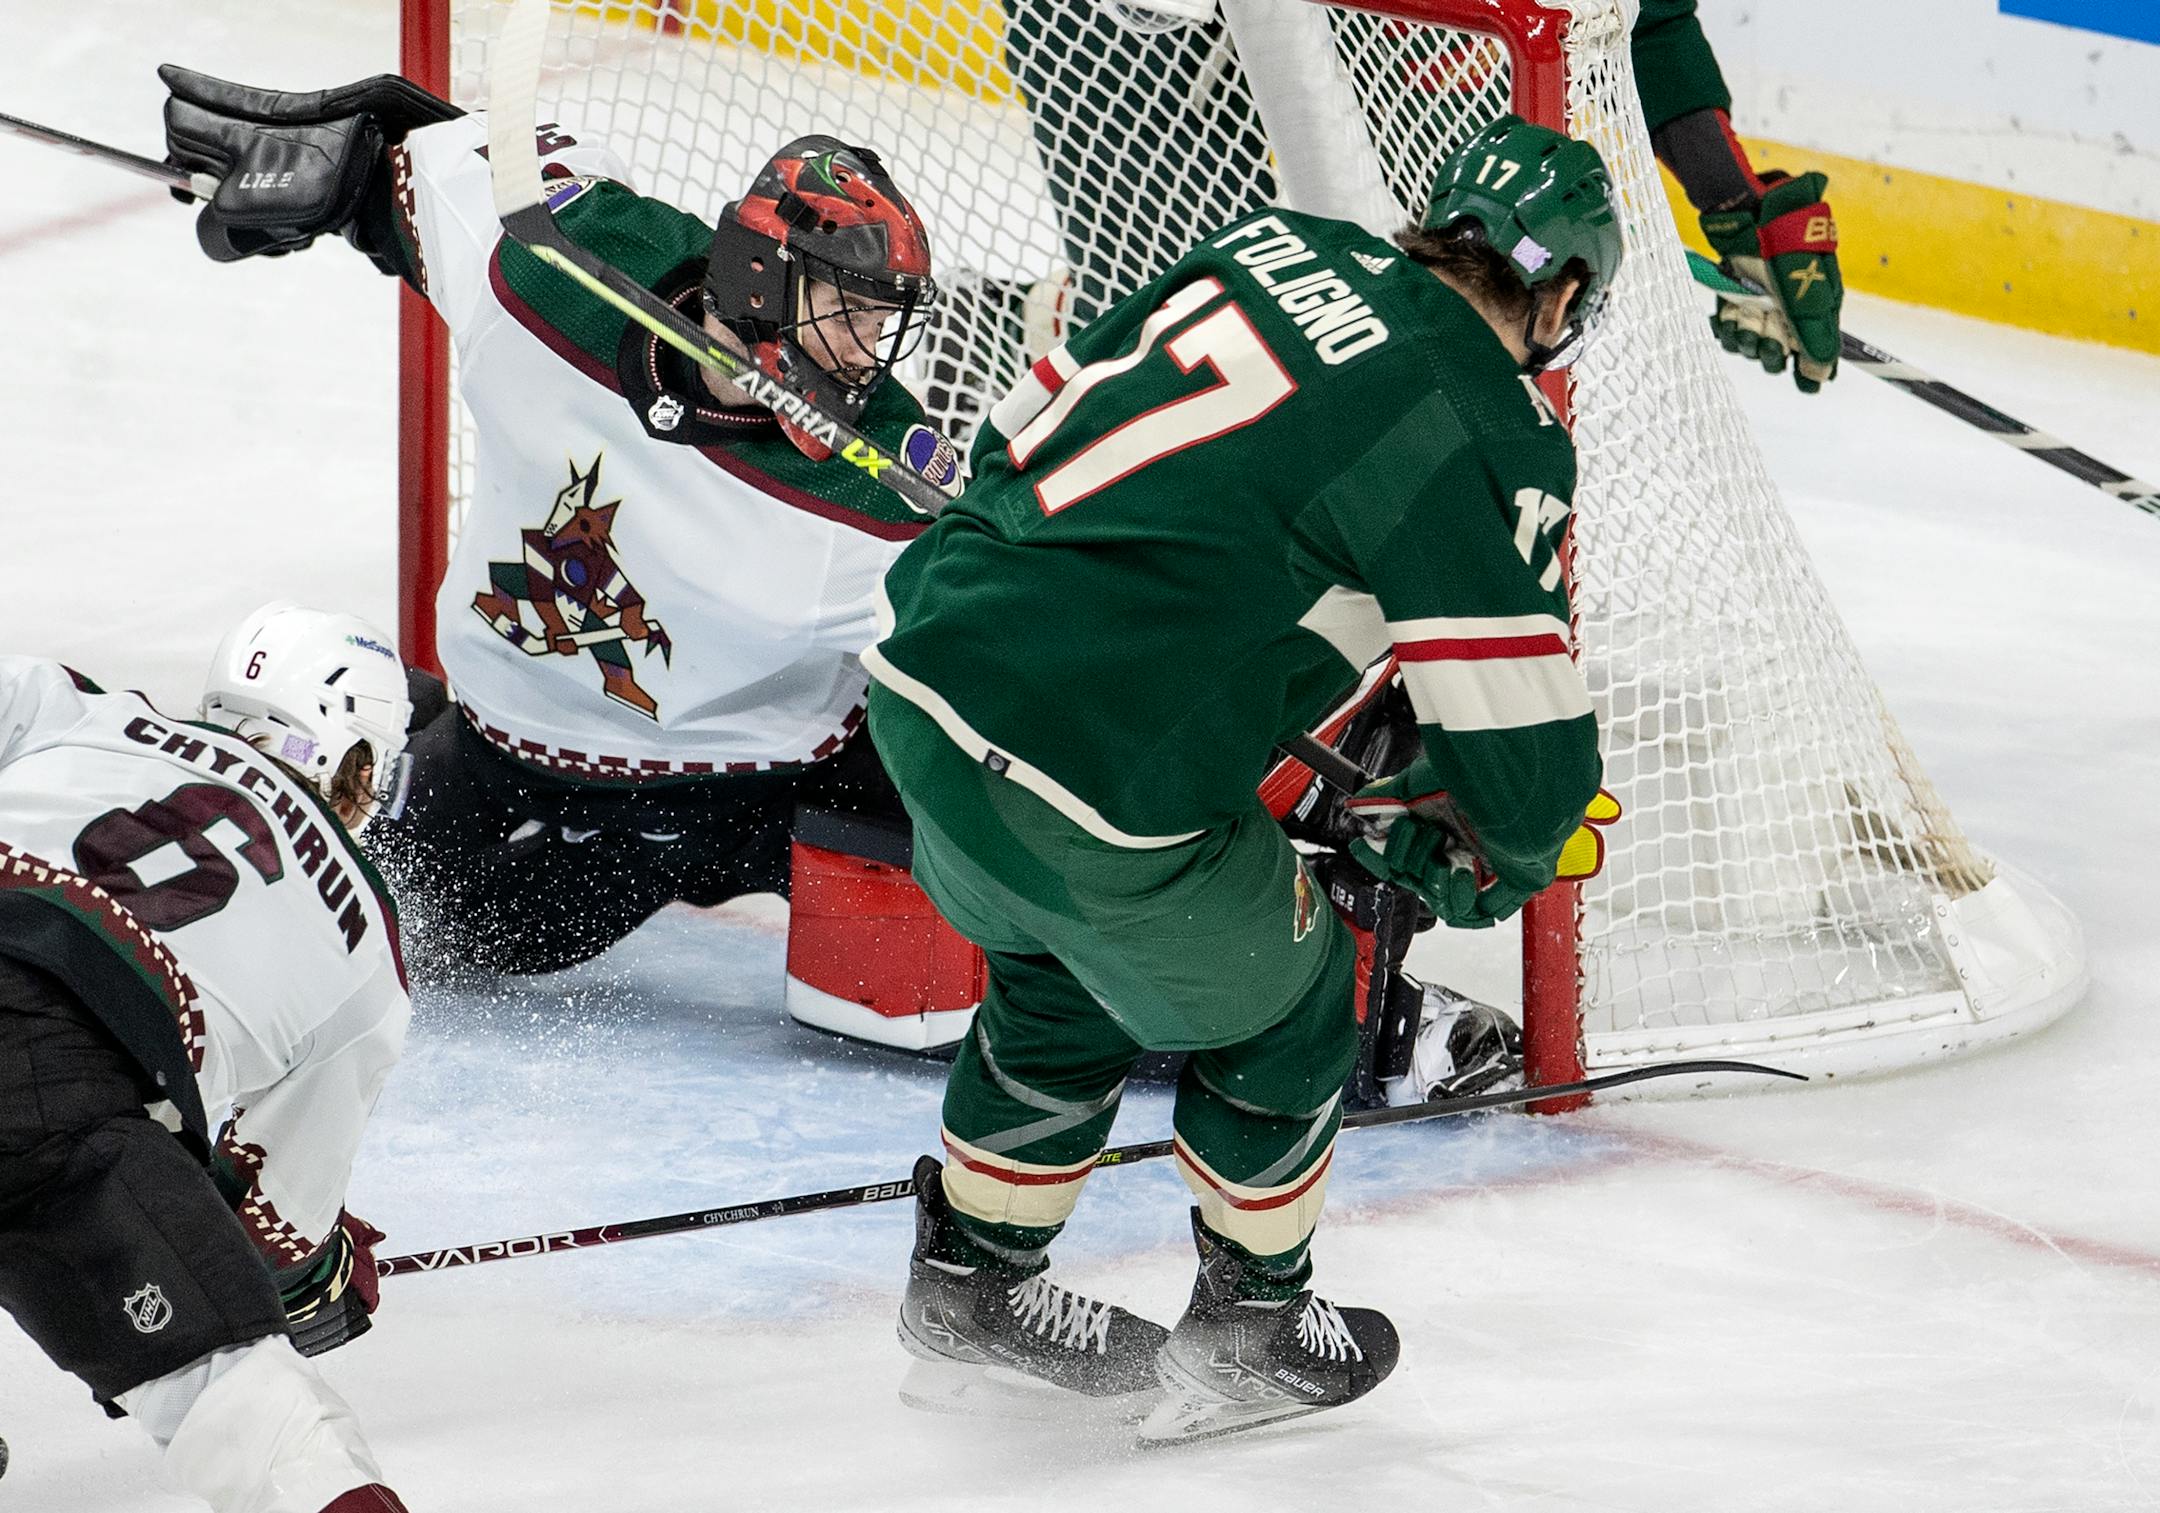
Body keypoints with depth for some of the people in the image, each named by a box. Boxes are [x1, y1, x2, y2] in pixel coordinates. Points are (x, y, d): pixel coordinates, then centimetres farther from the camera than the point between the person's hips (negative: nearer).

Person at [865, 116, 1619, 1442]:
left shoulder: (1277, 243, 11)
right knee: (1279, 1005, 21)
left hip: (928, 650, 7)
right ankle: (1248, 1339, 36)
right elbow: (1525, 743, -5)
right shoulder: (1493, 435, -8)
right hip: (1107, 791, -7)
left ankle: (972, 1286, 46)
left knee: (1063, 979, 32)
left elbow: (1031, 432, 18)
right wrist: (1487, 864, 17)